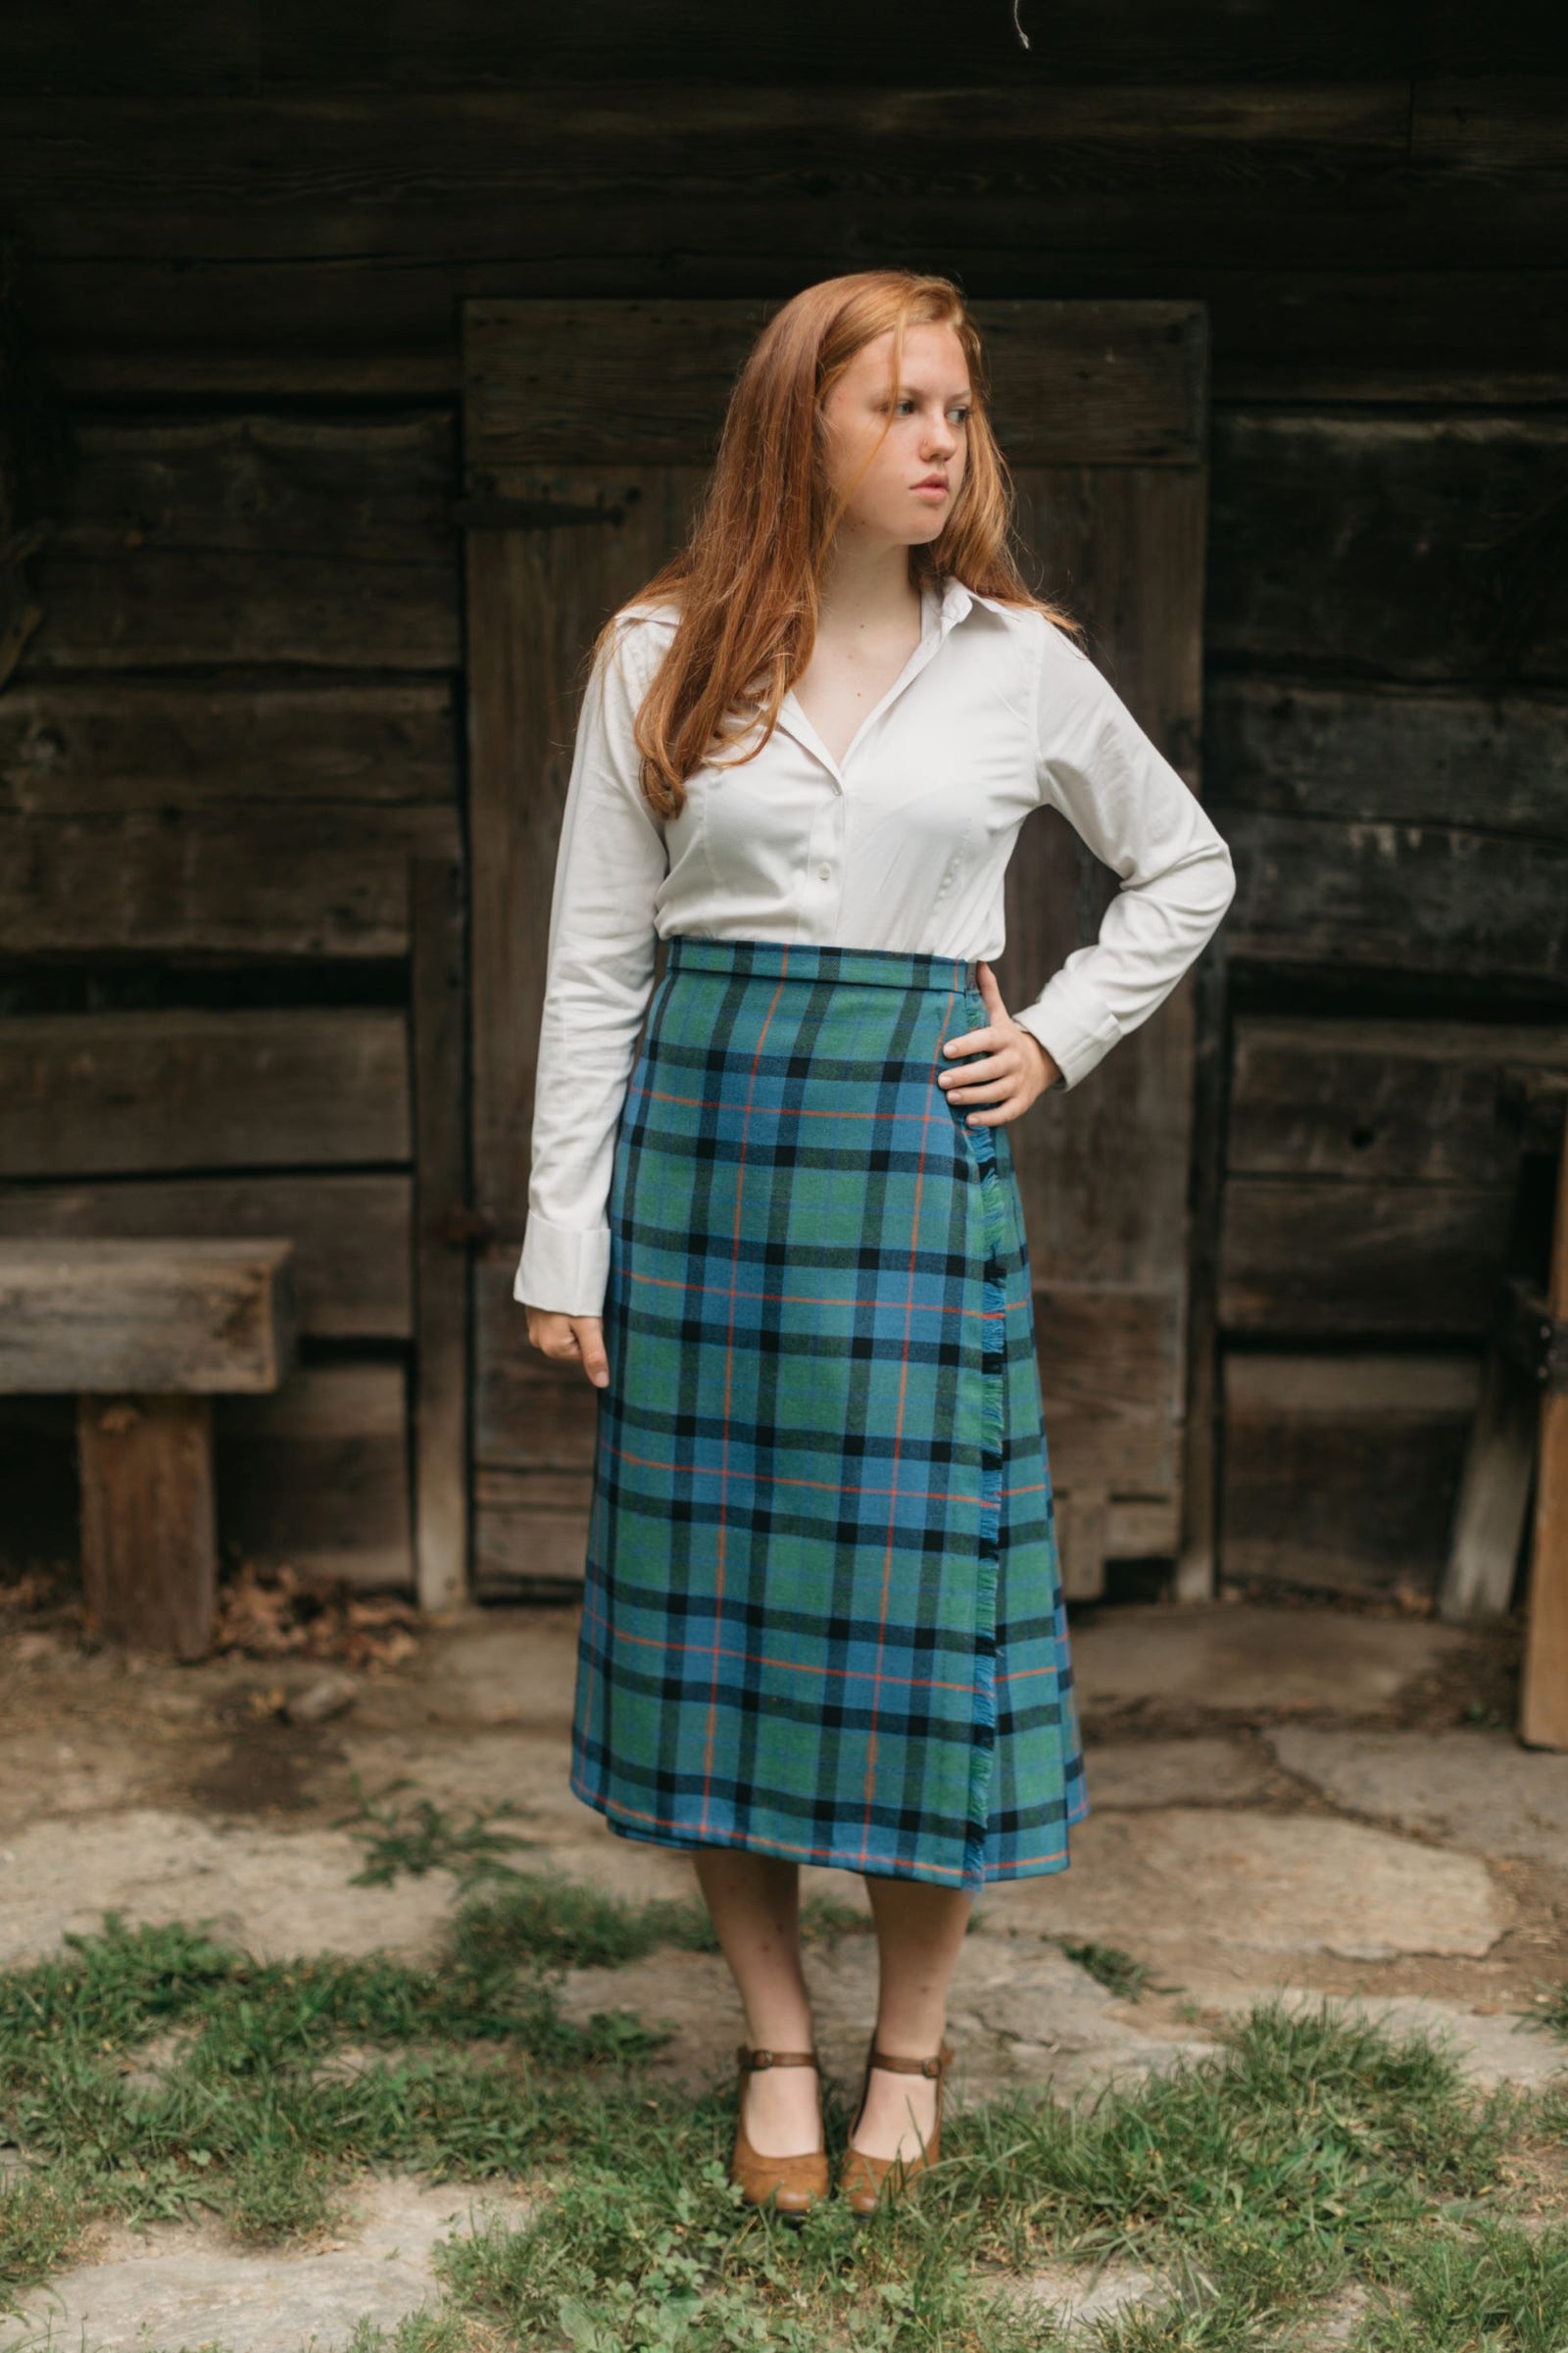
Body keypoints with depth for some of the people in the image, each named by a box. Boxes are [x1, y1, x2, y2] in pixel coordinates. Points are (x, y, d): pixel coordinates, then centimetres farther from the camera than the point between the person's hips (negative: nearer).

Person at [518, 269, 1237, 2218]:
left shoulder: (1019, 663, 5)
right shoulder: (661, 656, 3)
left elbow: (1184, 868, 19)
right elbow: (594, 964, 3)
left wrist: (1058, 1039, 5)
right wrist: (563, 1238, -2)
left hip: (917, 1143, 0)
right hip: (701, 1128, 1)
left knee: (917, 1586, 1)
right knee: (715, 1578, 4)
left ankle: (911, 2044, 21)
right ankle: (776, 2044, 21)